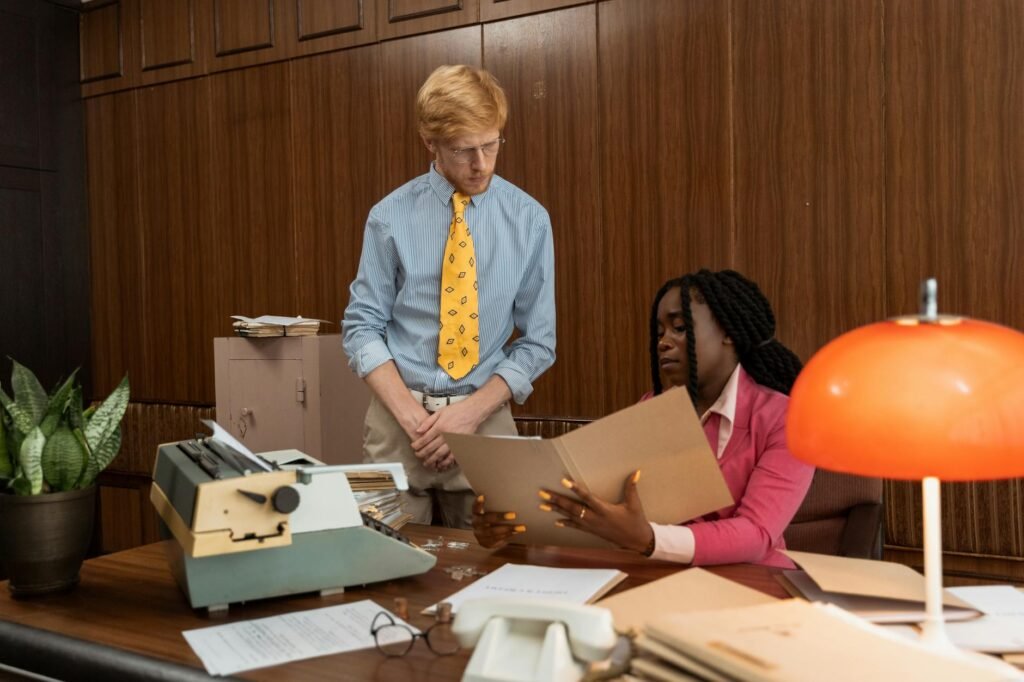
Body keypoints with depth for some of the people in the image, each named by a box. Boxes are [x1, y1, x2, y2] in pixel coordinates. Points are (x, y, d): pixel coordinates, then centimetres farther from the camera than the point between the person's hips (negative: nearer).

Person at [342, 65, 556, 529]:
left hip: (485, 419, 1)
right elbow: (362, 326, 0)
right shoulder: (391, 217, -2)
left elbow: (537, 341, 1)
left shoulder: (528, 219, -1)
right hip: (398, 417, 0)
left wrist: (471, 412, -11)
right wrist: (410, 413, -13)